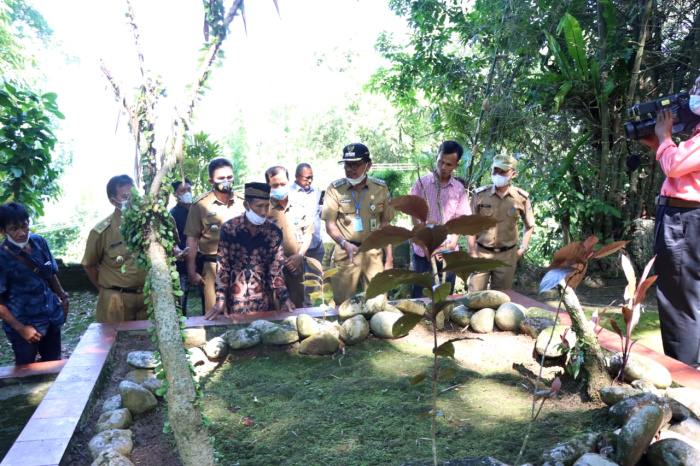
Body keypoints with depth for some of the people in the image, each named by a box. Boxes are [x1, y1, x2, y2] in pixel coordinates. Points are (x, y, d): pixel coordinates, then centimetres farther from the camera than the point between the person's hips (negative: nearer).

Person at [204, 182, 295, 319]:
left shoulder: (274, 232, -3)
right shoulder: (228, 228, -7)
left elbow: (276, 269, 0)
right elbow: (222, 267, -5)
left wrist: (284, 298, -9)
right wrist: (220, 299, -11)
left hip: (263, 302, 1)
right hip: (234, 302, -1)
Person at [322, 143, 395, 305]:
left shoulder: (381, 188, 2)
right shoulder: (335, 188, -5)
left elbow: (385, 224, 8)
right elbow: (330, 225, -5)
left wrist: (389, 258, 8)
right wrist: (345, 244, -24)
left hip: (373, 253, 2)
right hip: (345, 253, -2)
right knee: (343, 303, 4)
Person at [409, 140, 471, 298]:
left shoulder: (459, 189, 3)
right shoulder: (422, 183, -2)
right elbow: (415, 216, -2)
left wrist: (452, 244, -11)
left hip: (448, 251, 2)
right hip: (423, 249, -1)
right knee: (419, 295, 4)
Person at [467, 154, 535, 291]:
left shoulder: (521, 197, -3)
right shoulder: (480, 194, -6)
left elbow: (529, 225, 13)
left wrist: (523, 248, 6)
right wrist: (472, 252, -4)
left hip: (507, 255, 1)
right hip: (481, 253, -1)